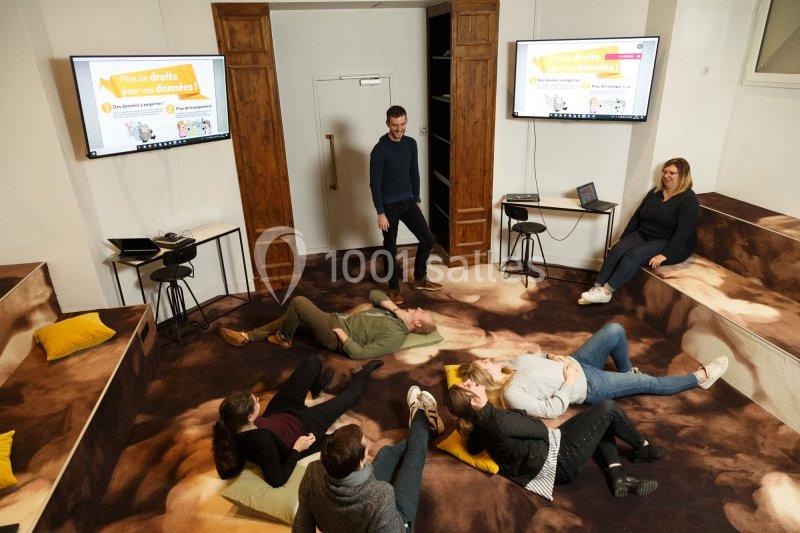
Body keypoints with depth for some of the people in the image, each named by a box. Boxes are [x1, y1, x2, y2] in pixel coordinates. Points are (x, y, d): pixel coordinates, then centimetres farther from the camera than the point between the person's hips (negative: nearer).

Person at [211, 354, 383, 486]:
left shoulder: (228, 429, -27)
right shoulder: (262, 439, -45)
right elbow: (277, 480, -33)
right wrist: (297, 449, -28)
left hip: (277, 413, 6)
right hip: (302, 428, -5)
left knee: (313, 361, 11)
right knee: (351, 394, 10)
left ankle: (317, 385, 49)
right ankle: (363, 375, 48)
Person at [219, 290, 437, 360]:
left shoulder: (396, 337, -20)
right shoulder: (398, 315, 8)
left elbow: (360, 353, -27)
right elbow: (374, 294, 11)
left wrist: (342, 335, -19)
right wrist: (395, 307, -4)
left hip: (334, 337, -9)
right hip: (338, 319, 9)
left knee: (298, 301, -17)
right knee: (292, 316, 11)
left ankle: (283, 339, 11)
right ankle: (247, 337, 20)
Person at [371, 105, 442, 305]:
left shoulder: (411, 144, 3)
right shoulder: (380, 150, -17)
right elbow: (375, 184, -16)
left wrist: (417, 200, 14)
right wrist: (380, 213, -17)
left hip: (408, 201, 6)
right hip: (389, 205, -6)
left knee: (428, 239, 7)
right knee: (390, 248, 6)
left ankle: (419, 279, 26)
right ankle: (394, 288, 23)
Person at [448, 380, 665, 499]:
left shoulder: (480, 423, -5)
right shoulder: (499, 421, -32)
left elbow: (473, 447, 13)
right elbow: (542, 430, -18)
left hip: (551, 446, 9)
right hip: (561, 459, -9)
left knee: (602, 420, 19)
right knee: (607, 408, -6)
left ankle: (618, 477, 10)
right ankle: (642, 448, 21)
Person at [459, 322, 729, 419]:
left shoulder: (510, 365, -5)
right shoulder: (511, 394, -27)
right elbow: (551, 411, -28)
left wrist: (552, 357, -5)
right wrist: (569, 382, -22)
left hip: (575, 363, 7)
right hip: (587, 387, -6)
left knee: (615, 330, -4)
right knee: (648, 382, 4)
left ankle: (626, 372, 27)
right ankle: (700, 377, 31)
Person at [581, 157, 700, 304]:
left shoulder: (689, 200, -10)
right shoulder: (655, 192, 12)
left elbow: (684, 231, -19)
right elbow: (637, 216, 13)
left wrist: (665, 254, -27)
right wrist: (622, 239, 8)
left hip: (670, 244, -6)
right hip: (643, 235, 6)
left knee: (634, 255, -32)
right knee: (616, 250, -22)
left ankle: (606, 292, -32)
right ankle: (597, 288, -27)